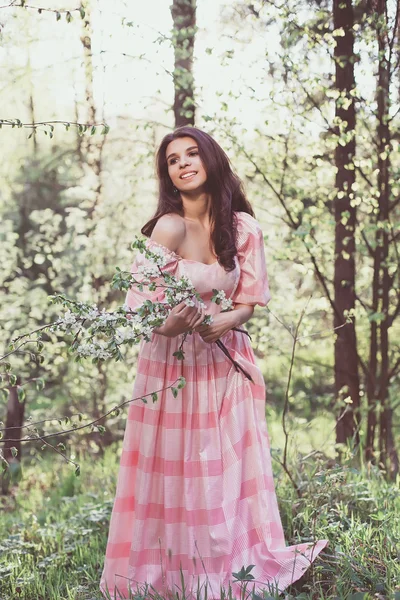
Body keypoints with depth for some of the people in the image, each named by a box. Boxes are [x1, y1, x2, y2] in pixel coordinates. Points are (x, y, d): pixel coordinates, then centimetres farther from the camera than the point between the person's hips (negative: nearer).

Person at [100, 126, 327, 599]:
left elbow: (250, 299, 6)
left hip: (226, 364, 4)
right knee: (175, 475, 1)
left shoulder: (243, 228, 1)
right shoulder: (170, 228, -12)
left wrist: (229, 320, -15)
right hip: (172, 364, -4)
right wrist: (168, 325, -32)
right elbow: (139, 303, -12)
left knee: (230, 473, 6)